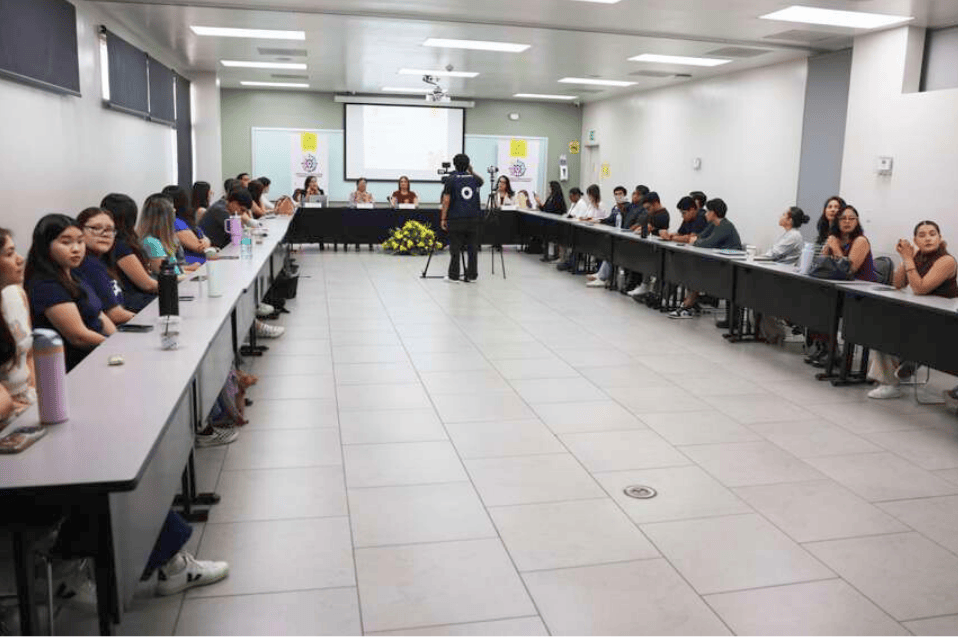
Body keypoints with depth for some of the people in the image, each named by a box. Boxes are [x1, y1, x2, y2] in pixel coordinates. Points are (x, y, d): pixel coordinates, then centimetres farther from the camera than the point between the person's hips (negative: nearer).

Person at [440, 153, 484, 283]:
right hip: (473, 219, 3)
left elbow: (446, 201, -6)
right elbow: (482, 181, 34)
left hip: (456, 219, -3)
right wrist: (472, 171, 33)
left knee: (455, 249, 2)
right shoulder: (474, 178, 7)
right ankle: (472, 275, 13)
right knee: (472, 248, 8)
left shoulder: (451, 179, -4)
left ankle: (453, 276, 5)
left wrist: (443, 219, 0)